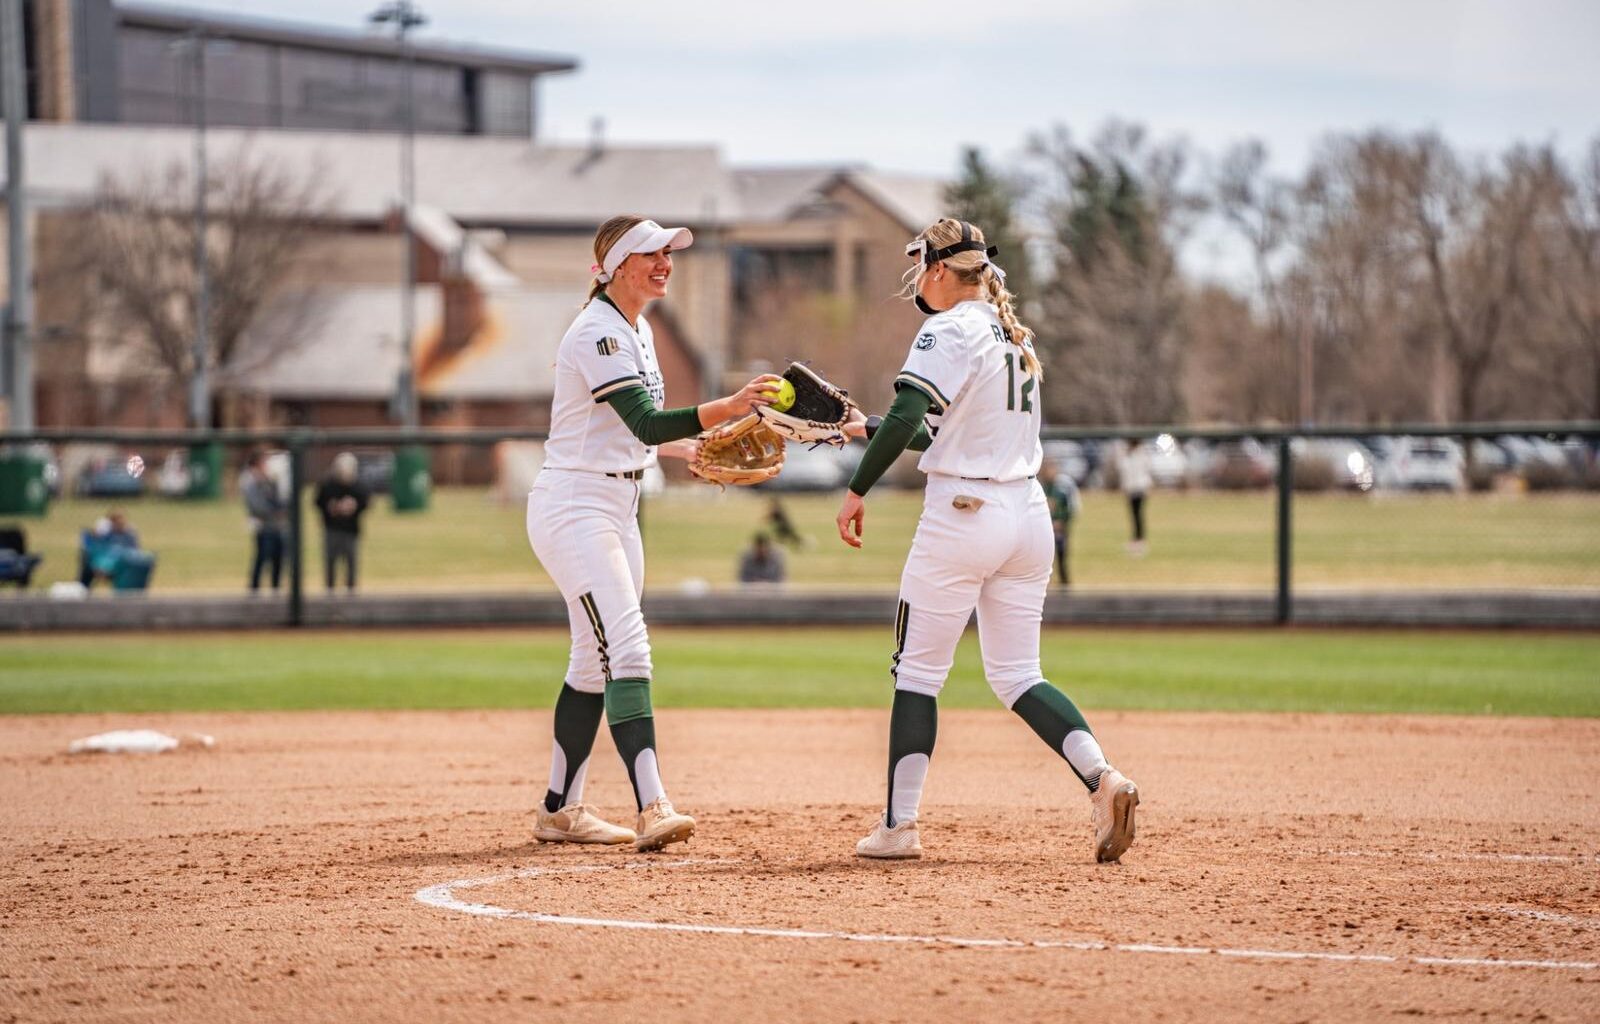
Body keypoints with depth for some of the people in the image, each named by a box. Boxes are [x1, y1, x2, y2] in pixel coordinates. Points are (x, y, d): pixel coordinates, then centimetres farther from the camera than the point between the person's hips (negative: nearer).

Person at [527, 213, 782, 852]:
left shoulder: (636, 330, 13)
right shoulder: (598, 334, -18)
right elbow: (646, 424, -30)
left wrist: (692, 450, 11)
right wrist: (729, 407, -40)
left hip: (617, 510, 10)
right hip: (573, 506, -10)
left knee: (595, 663, 13)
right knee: (627, 650, -21)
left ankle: (560, 812, 20)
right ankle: (651, 810, -30)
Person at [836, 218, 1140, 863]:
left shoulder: (949, 332, -10)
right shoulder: (1015, 336, 17)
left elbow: (907, 416, -24)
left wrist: (858, 489, -19)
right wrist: (866, 428, 25)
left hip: (961, 514, -8)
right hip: (1028, 512, 8)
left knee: (918, 669, 3)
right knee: (1016, 676, 10)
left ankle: (898, 827, 2)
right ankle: (1101, 779, -12)